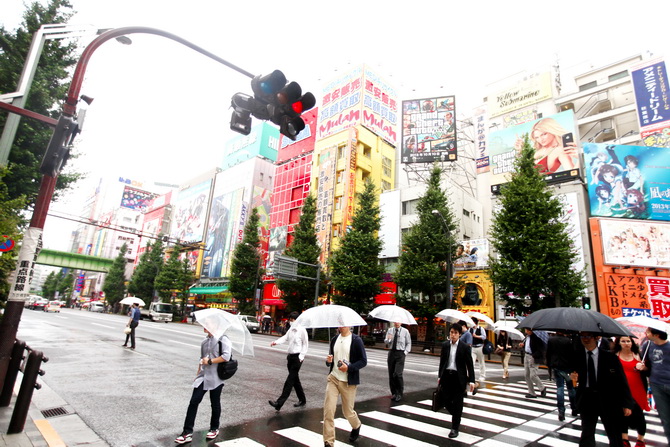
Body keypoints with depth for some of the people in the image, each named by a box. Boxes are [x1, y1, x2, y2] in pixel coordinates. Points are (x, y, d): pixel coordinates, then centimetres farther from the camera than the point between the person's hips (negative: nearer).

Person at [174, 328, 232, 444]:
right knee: (193, 402, -1)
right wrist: (198, 373, 16)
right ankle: (188, 432, 8)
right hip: (203, 376, 6)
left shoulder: (222, 339, -13)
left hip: (216, 378, -6)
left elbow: (226, 356, -22)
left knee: (215, 404, 10)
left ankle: (214, 428, 29)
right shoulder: (204, 342, 10)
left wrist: (210, 361, -17)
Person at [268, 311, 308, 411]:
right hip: (290, 356, 8)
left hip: (297, 357, -8)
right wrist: (276, 342, -18)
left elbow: (305, 344, -8)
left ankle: (279, 403, -9)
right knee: (295, 379, 15)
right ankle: (302, 400, 29)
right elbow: (285, 337, -1)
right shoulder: (291, 329, 10)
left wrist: (301, 356, -13)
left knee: (290, 380, -8)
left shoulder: (302, 330, -11)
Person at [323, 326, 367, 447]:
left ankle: (356, 426, 46)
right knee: (328, 410, -5)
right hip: (333, 378, 4)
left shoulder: (356, 340, -11)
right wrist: (329, 361, -6)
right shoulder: (334, 339, 6)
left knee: (348, 412, 12)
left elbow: (363, 361, -10)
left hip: (348, 382, -4)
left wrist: (348, 368, -23)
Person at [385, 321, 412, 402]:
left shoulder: (405, 331, 0)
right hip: (391, 352, 4)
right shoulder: (390, 330, 8)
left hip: (400, 354, -4)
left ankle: (399, 394, 4)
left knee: (397, 374, -14)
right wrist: (388, 339, -14)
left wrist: (405, 352, -5)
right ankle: (393, 393, 24)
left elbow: (408, 343, 7)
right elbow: (386, 342, 8)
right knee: (391, 375, 8)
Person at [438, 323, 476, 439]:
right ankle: (457, 416, 35)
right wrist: (440, 376, 10)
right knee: (446, 399, 5)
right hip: (447, 375, 3)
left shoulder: (465, 347, -7)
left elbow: (469, 364, -4)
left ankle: (455, 428, 18)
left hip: (459, 377, -3)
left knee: (457, 403, 4)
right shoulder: (445, 345, 3)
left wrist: (471, 380, -8)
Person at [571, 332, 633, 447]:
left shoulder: (610, 357, -7)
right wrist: (573, 376, -16)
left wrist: (627, 403, -5)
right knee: (587, 433, 4)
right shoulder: (577, 355, -4)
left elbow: (621, 381, -3)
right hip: (586, 398, 1)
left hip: (608, 399, 0)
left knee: (615, 435, 13)